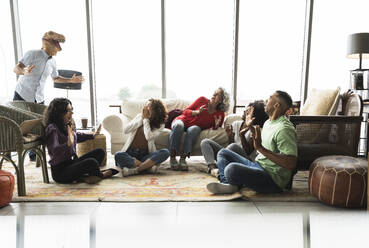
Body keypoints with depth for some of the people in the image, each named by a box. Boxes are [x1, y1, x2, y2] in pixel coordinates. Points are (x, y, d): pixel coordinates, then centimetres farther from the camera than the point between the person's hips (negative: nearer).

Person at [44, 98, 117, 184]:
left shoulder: (66, 126, 8)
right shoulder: (52, 128, -17)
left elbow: (76, 136, 29)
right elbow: (54, 150, -30)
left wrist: (93, 135, 27)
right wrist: (68, 144, -46)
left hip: (72, 162, 9)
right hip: (60, 171, -9)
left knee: (100, 152, 4)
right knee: (91, 162, -29)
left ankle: (83, 177, -10)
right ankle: (100, 175, 5)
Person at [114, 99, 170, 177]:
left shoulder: (160, 124, 1)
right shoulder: (139, 116, 9)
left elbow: (149, 137, -18)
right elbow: (125, 130, -1)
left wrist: (146, 119, -9)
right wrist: (141, 118, -4)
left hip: (145, 155, -1)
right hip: (130, 153, 2)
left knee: (165, 152, -29)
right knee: (118, 155, -31)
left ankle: (134, 170, -33)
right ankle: (148, 166, -26)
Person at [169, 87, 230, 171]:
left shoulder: (220, 114, -2)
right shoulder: (202, 100, -6)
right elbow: (185, 111, -4)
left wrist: (216, 125, -16)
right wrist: (197, 112, -21)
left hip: (195, 127, 0)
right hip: (183, 120, 0)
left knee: (194, 129, -38)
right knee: (178, 126, -37)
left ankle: (183, 158, -34)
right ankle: (172, 157, -29)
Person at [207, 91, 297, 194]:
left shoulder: (284, 129, -19)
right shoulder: (268, 122, 13)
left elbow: (291, 164, -27)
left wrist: (260, 148, -31)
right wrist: (250, 126, 24)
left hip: (273, 180, -10)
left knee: (232, 168, -36)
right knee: (223, 152, 13)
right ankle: (226, 183, -12)